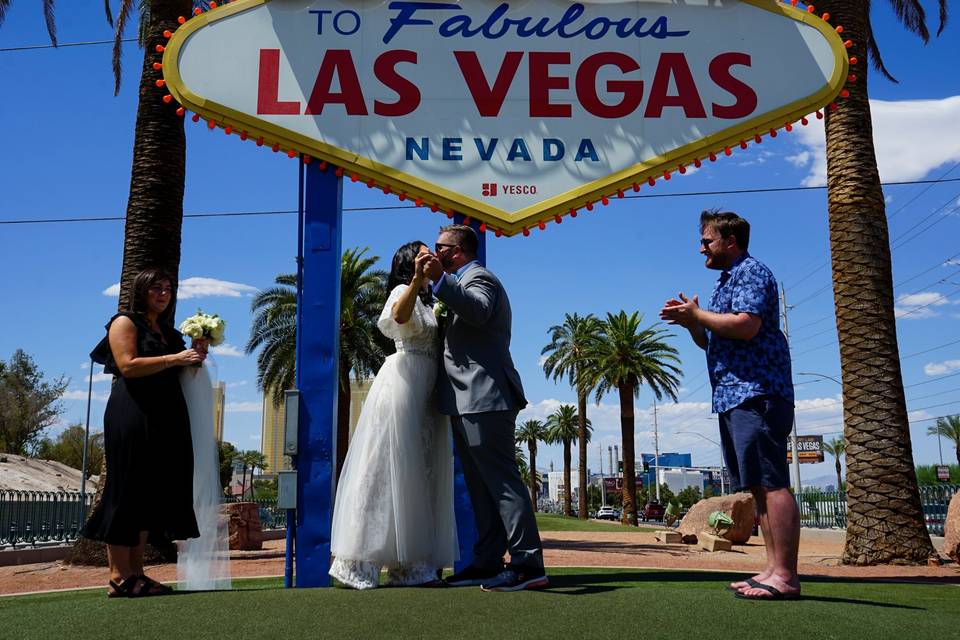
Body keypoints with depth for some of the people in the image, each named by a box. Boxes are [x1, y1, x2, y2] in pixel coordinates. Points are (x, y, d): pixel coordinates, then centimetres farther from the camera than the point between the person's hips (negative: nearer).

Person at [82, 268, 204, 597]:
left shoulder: (167, 331, 22)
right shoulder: (125, 322, 1)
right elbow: (128, 365, -14)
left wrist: (193, 358, 10)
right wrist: (175, 358, -15)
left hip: (165, 418, 8)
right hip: (132, 415, -8)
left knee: (152, 492, 6)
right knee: (128, 492, -8)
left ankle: (136, 573, 10)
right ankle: (119, 576, -6)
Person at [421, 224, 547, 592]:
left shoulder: (479, 277, -5)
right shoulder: (465, 282, 26)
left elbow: (478, 311, -28)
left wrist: (439, 279, -35)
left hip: (484, 398, -11)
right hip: (469, 402, 11)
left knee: (501, 481, -12)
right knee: (481, 487, 10)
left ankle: (528, 564, -11)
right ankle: (487, 563, 15)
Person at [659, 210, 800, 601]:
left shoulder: (751, 272, -5)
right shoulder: (726, 281, 25)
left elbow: (745, 326, -21)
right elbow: (712, 341, 28)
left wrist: (696, 314, -9)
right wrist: (689, 321, 10)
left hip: (756, 394, -11)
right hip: (732, 397, 11)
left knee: (771, 483, -12)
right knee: (758, 486, 8)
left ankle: (785, 576, -11)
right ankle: (774, 570, 11)